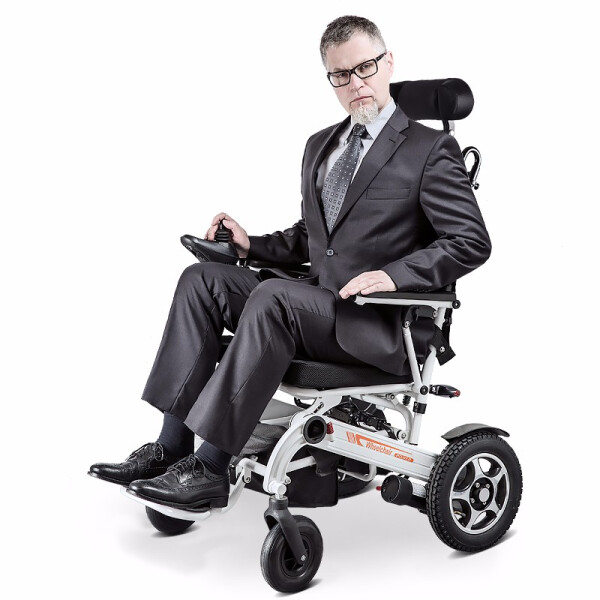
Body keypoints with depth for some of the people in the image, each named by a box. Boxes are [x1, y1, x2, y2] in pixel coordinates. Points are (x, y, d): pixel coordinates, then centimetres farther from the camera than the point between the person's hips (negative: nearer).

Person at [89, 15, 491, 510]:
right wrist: (252, 244, 10)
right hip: (317, 302, 8)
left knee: (272, 297, -33)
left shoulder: (431, 150, -2)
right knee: (202, 277, -9)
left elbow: (473, 242, -9)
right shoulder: (321, 145, 21)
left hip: (382, 324, -7)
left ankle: (210, 469, -30)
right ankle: (171, 448, -16)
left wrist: (394, 274, -22)